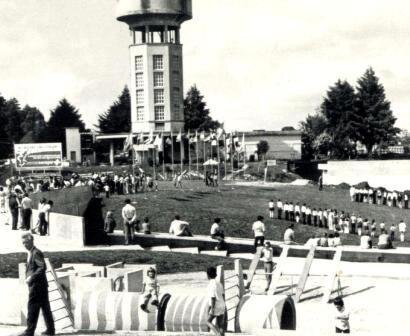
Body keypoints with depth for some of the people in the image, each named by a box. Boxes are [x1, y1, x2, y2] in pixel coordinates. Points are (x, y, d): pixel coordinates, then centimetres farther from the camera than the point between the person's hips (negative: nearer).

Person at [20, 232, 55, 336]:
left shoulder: (36, 253, -13)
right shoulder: (30, 253, 17)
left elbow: (43, 268, -20)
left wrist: (31, 277, -21)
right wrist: (29, 277, 12)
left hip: (37, 285, -10)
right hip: (35, 284, 10)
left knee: (32, 307, -7)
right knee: (45, 307, 11)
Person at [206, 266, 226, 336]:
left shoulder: (212, 285, -17)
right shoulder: (219, 283, 9)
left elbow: (213, 298, -20)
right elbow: (223, 294, 16)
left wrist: (212, 309, -18)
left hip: (215, 307, -8)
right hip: (222, 306, 8)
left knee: (208, 322, 7)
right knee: (220, 325, 9)